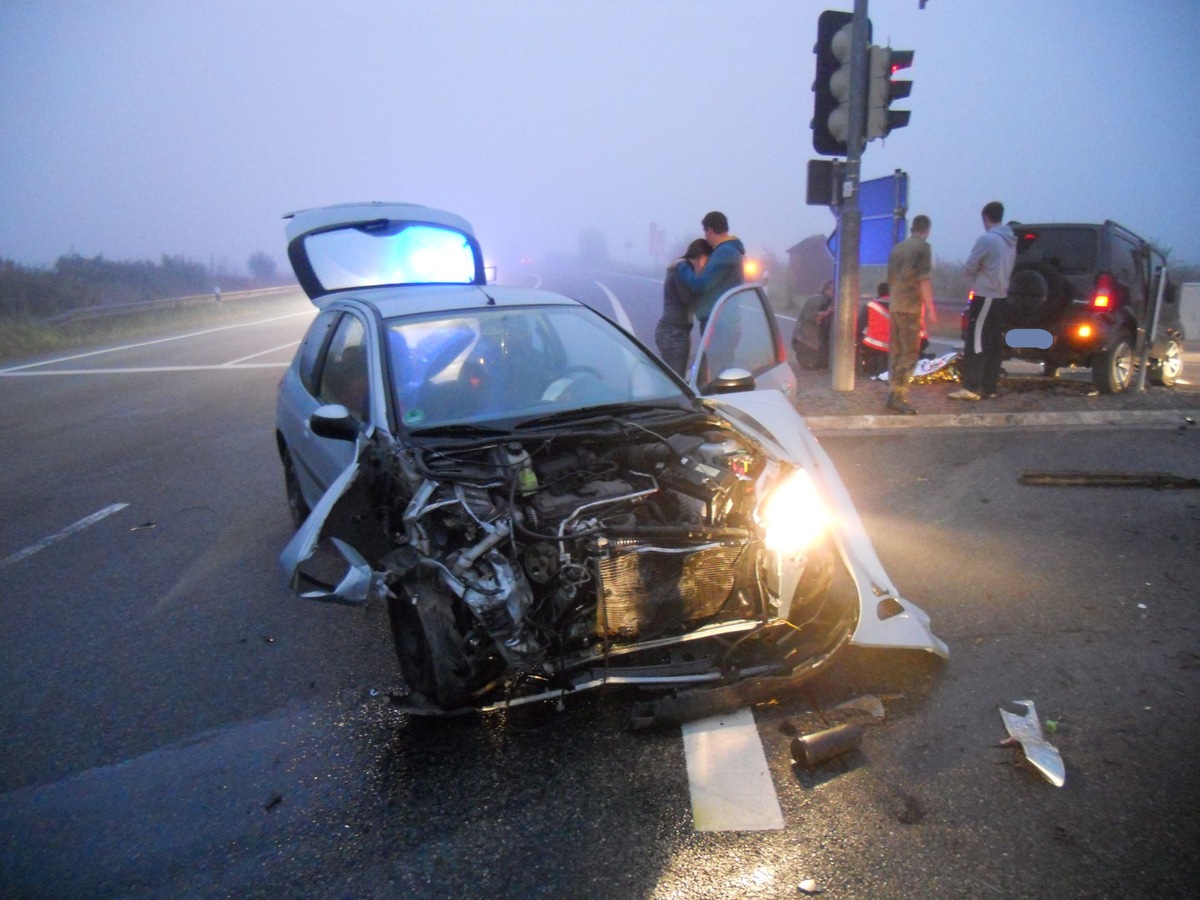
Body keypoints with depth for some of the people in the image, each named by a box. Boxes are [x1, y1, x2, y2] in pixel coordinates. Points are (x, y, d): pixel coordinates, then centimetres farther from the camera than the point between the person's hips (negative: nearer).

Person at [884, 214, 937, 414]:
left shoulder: (897, 248, 15)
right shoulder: (923, 247, -7)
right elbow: (924, 280, -13)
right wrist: (931, 309, -11)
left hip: (894, 306, 7)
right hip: (911, 307, -7)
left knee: (895, 351, 12)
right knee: (910, 353, -6)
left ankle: (893, 393, 15)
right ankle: (899, 397, -10)